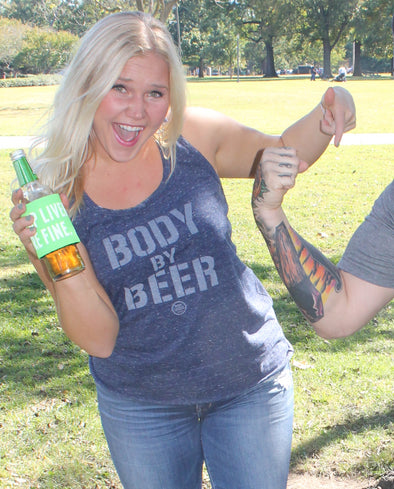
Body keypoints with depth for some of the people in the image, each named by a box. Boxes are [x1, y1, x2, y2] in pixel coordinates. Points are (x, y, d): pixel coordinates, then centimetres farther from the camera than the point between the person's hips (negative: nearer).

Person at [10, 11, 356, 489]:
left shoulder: (194, 136, -12)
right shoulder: (54, 190, -14)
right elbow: (99, 339, -15)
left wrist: (325, 118, -12)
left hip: (251, 383, 1)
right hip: (140, 405, 0)